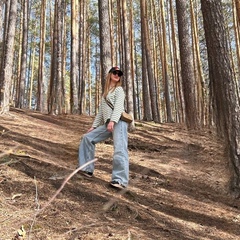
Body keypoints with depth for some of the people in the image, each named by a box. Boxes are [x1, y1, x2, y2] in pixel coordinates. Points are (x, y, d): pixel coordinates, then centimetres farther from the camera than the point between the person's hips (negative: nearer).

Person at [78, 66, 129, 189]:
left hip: (119, 121, -8)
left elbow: (119, 106, -11)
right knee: (87, 138, 8)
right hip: (108, 124, 8)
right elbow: (101, 111, 28)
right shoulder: (105, 93, 29)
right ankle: (87, 169, 9)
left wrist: (112, 121, -27)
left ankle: (120, 180, -35)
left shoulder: (119, 89, 7)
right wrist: (94, 126, 21)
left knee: (119, 149, -24)